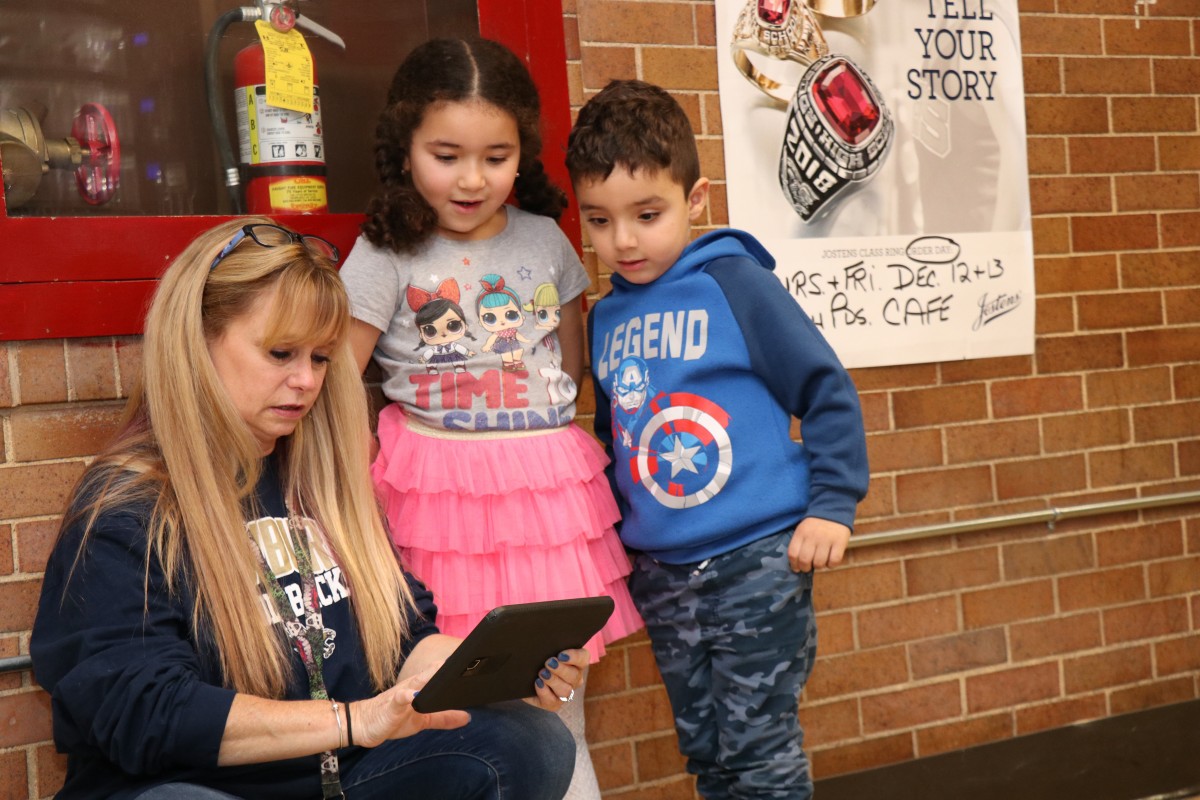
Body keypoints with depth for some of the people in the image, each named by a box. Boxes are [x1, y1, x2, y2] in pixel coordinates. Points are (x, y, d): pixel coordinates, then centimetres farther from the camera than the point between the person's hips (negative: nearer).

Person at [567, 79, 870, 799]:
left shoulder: (735, 282, -10)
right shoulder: (605, 320, 7)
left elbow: (827, 392, -7)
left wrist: (833, 505, -11)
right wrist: (618, 526, 19)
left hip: (757, 559, -6)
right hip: (662, 574, 6)